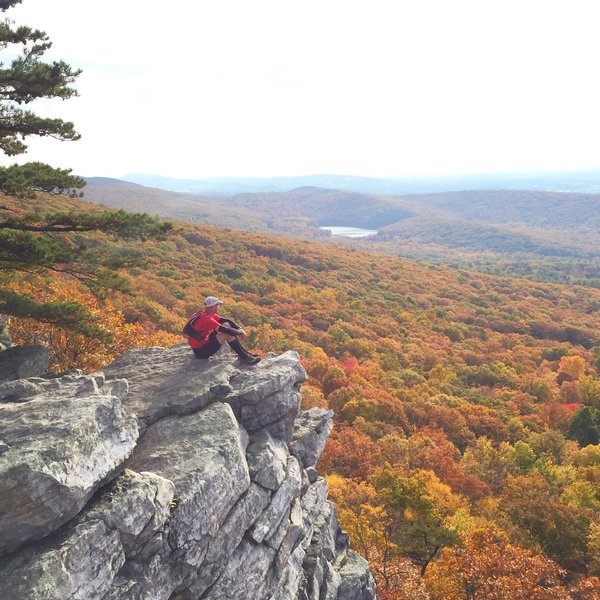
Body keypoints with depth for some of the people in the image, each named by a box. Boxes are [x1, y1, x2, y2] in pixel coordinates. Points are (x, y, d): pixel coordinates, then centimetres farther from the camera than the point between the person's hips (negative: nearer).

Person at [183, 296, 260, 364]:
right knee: (227, 333, -20)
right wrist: (240, 332, -14)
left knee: (226, 324, 3)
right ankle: (244, 357, -12)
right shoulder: (207, 319, -25)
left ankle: (244, 351, 4)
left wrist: (239, 328, -8)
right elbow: (227, 330, -29)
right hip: (201, 351, -10)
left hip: (204, 342, 10)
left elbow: (227, 320, 5)